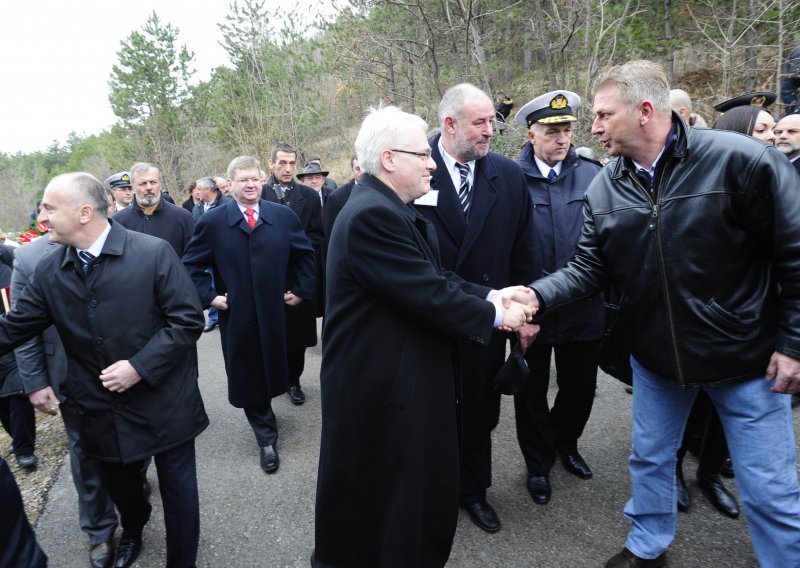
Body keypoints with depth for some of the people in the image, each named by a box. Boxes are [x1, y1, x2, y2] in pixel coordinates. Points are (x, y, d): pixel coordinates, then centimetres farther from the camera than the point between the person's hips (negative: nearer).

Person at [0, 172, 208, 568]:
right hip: (101, 412, 5)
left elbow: (188, 320, -16)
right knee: (118, 488, 26)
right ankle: (132, 531, 59)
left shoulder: (154, 253, -15)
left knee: (178, 494, 11)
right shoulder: (48, 272, -1)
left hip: (164, 406, -4)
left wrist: (140, 366, -21)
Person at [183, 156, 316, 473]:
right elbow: (192, 264, 4)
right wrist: (209, 296, -5)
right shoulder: (212, 221, -2)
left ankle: (264, 425, 41)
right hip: (237, 316, -1)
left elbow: (305, 255, 8)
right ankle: (266, 438, 22)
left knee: (271, 372, 15)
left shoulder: (284, 216, 1)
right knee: (247, 379, 7)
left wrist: (301, 290, 2)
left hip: (275, 313, 1)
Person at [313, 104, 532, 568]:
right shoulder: (372, 215, -24)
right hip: (379, 390, -10)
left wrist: (491, 296, -5)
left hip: (406, 378, 10)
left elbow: (435, 278, 7)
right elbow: (429, 294, -26)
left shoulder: (397, 211, 9)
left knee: (423, 488, 24)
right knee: (379, 500, 11)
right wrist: (494, 316, -12)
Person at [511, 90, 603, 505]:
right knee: (532, 391, 13)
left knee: (580, 387, 18)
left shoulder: (592, 175, 2)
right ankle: (538, 463, 36)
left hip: (583, 306, 3)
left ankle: (564, 443, 47)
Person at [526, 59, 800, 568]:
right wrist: (537, 295, -19)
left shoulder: (741, 160, -18)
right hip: (655, 355, 5)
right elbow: (589, 268, -2)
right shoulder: (604, 188, -4)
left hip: (747, 357, -4)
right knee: (650, 459, 20)